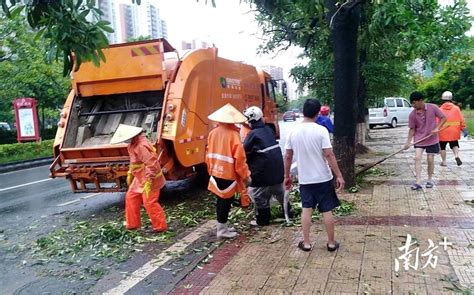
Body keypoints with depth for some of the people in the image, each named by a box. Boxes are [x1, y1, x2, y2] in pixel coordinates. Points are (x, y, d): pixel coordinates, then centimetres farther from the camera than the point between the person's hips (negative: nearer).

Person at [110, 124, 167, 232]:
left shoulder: (141, 146, -26)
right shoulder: (133, 144, 6)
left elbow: (151, 164, -30)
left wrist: (148, 181, -30)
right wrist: (130, 173, 23)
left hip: (150, 179, -10)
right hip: (140, 178, 10)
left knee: (149, 203, -5)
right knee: (131, 197, 13)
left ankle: (160, 226, 9)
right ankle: (133, 224, 25)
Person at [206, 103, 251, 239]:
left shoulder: (213, 133, 3)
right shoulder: (233, 134, -17)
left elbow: (209, 154, 11)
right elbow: (239, 157, -17)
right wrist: (245, 175, -7)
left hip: (216, 173, 7)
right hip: (228, 174, -7)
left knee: (221, 200, 17)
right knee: (226, 201, 3)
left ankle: (222, 226, 28)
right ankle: (222, 230, 12)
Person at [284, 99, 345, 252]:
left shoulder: (293, 131, -3)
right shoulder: (321, 130, -14)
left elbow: (288, 156, 2)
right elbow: (329, 155, -17)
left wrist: (287, 176, 13)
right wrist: (339, 175, -11)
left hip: (304, 179, 3)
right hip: (323, 178, -3)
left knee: (306, 209, 13)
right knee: (327, 211, 9)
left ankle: (306, 243, 17)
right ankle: (331, 243, 20)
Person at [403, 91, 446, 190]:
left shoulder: (432, 108, -12)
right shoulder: (412, 114, -8)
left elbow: (443, 117, -3)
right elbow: (412, 129, -1)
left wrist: (437, 128, -16)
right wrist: (408, 142, -8)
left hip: (432, 139, -1)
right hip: (419, 139, 1)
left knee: (430, 159, 4)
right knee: (417, 158, -12)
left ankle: (430, 180, 23)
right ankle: (418, 182, -12)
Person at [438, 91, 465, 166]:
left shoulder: (440, 109, -7)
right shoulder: (456, 108, -1)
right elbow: (461, 120, 1)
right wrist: (463, 129, 10)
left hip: (443, 132, -2)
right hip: (454, 132, 2)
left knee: (442, 147, 12)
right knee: (455, 145, 19)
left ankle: (443, 161, 14)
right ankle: (457, 156, -6)